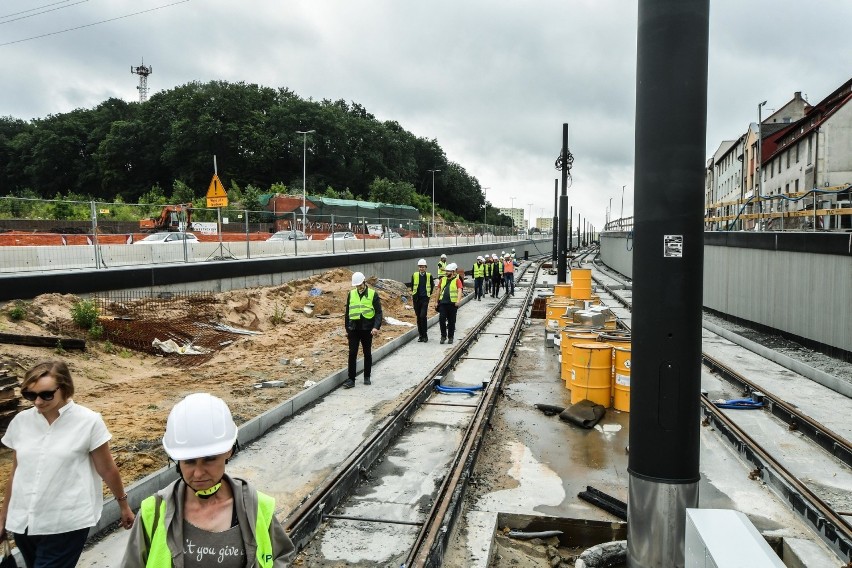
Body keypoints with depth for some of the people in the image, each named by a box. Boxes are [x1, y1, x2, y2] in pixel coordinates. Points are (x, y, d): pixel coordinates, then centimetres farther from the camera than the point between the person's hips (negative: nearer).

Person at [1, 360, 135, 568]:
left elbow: (107, 470, -2)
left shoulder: (88, 422, -11)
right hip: (23, 523, 5)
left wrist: (123, 505, 7)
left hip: (66, 525, -4)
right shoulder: (21, 421, 1)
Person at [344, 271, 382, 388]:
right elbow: (347, 313, 13)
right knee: (352, 354, -1)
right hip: (354, 329, 2)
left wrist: (376, 327, -19)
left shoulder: (373, 294, -3)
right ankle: (351, 379, 3)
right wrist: (347, 329, 11)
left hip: (367, 329, -2)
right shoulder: (351, 294, 6)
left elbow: (378, 312, -6)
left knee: (367, 353, 10)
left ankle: (367, 377, 22)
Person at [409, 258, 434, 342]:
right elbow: (411, 285, 19)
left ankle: (425, 335, -6)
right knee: (418, 317, 7)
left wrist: (430, 293, 14)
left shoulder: (429, 276, -1)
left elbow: (432, 285, 16)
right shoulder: (414, 275, 3)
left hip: (425, 298, -3)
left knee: (423, 316, -15)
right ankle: (421, 335, 15)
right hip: (416, 298, 3)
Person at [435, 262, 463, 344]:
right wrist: (437, 301, 18)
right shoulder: (442, 280, 12)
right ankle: (443, 336, 8)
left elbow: (459, 291, -14)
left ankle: (450, 337, 16)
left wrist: (458, 300, -29)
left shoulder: (457, 280, -1)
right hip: (443, 303, 3)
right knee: (441, 319, -6)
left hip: (452, 303, -3)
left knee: (451, 321, 5)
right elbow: (439, 290, 20)